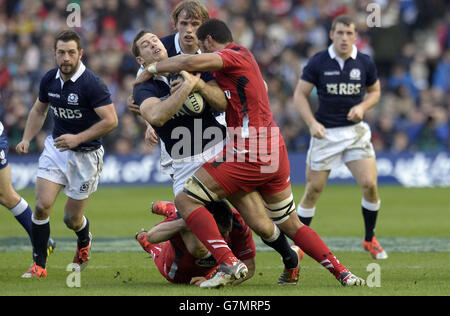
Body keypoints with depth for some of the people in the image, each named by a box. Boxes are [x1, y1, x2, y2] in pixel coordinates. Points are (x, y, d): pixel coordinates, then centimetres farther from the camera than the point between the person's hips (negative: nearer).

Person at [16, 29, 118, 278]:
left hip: (85, 154, -4)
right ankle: (39, 266, -1)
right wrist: (27, 139, 3)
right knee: (42, 206, -12)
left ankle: (84, 242, 41)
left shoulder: (92, 84, -22)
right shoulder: (49, 80, -3)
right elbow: (39, 110, 16)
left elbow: (110, 120, -23)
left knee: (72, 218, 5)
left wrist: (78, 138, -27)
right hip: (55, 148, 4)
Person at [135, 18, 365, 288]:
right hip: (276, 153, 9)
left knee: (186, 200, -6)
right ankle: (343, 273, 15)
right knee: (290, 224, 20)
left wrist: (152, 69, -9)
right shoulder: (245, 57, 21)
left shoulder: (234, 55, -7)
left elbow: (191, 62, -23)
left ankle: (229, 264, -20)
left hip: (248, 151, -9)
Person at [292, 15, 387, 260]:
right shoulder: (318, 63, -7)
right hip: (325, 132, -1)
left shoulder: (365, 63, -1)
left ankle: (369, 239, 9)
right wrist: (312, 123, -14)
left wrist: (362, 107, -6)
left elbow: (374, 91, 15)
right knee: (314, 190, 1)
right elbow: (300, 95, -1)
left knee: (369, 184, -11)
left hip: (355, 131, 1)